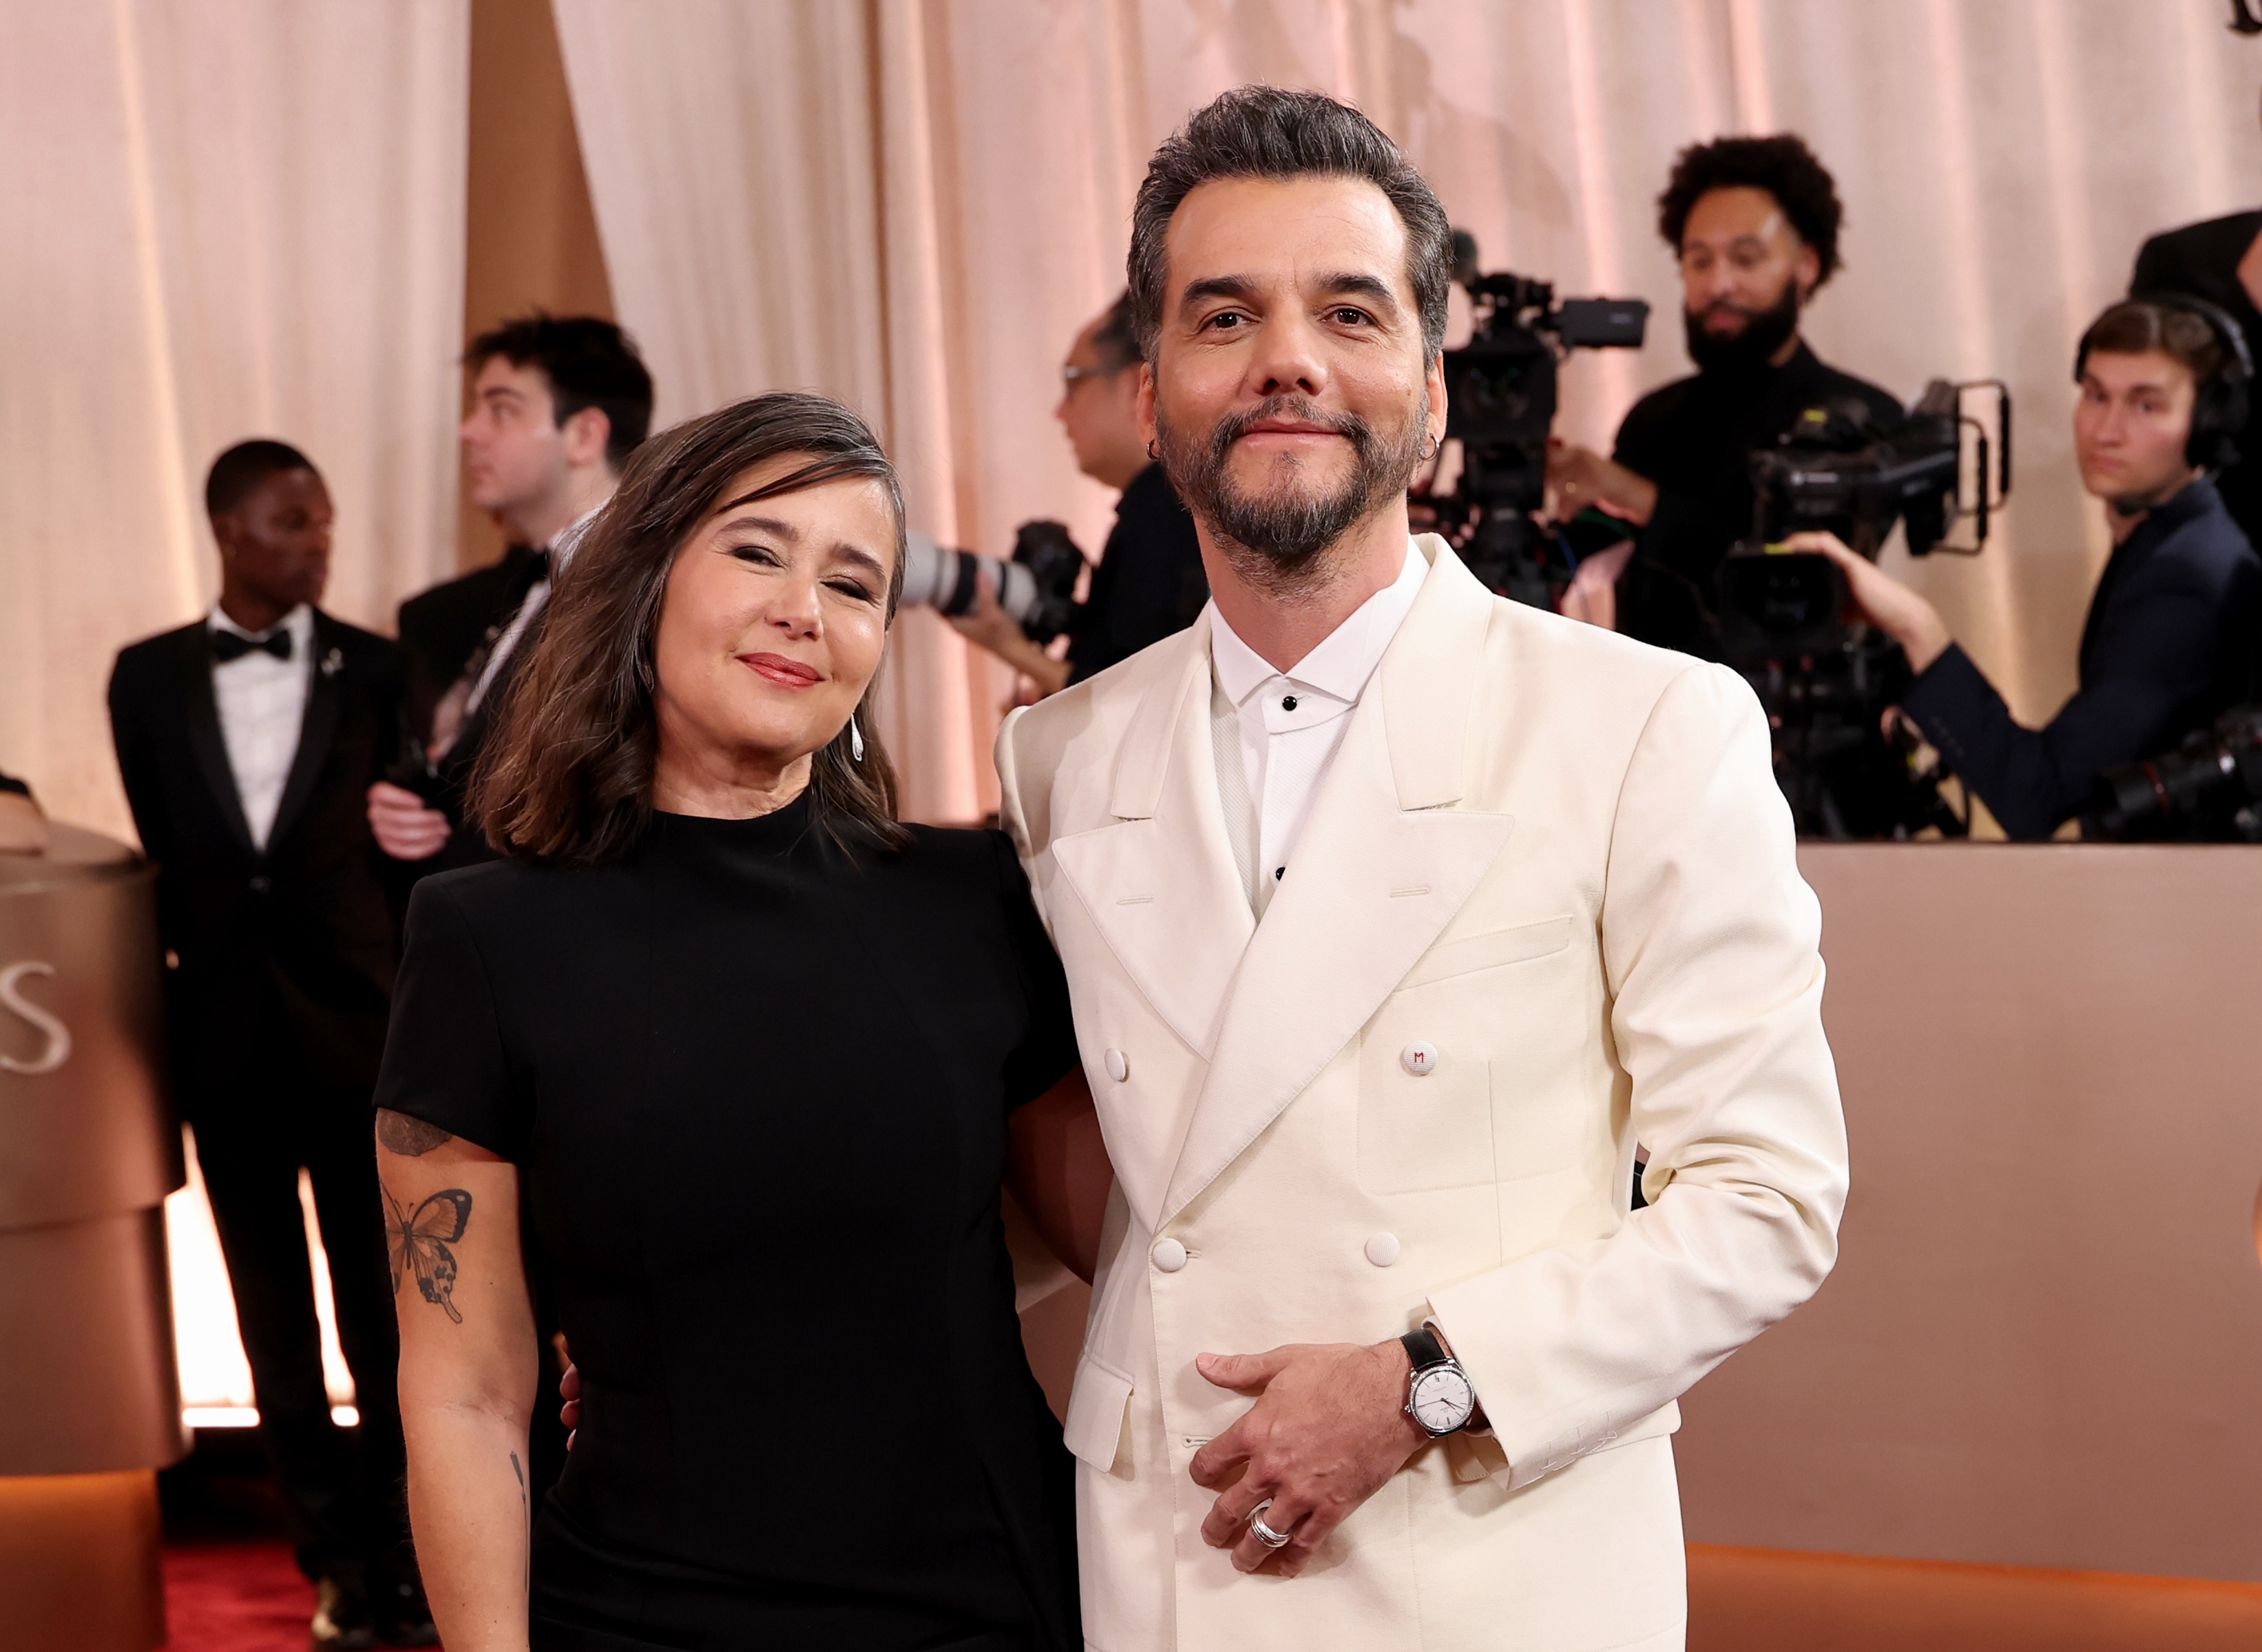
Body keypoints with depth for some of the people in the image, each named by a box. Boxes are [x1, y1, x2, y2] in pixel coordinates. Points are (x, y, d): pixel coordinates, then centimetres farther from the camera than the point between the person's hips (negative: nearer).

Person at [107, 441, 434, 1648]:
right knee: (275, 1324, 8)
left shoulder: (377, 670, 0)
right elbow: (163, 856, 8)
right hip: (226, 1038, 2)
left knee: (383, 1316, 4)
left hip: (356, 1032, -2)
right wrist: (184, 994, 5)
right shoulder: (148, 678, 4)